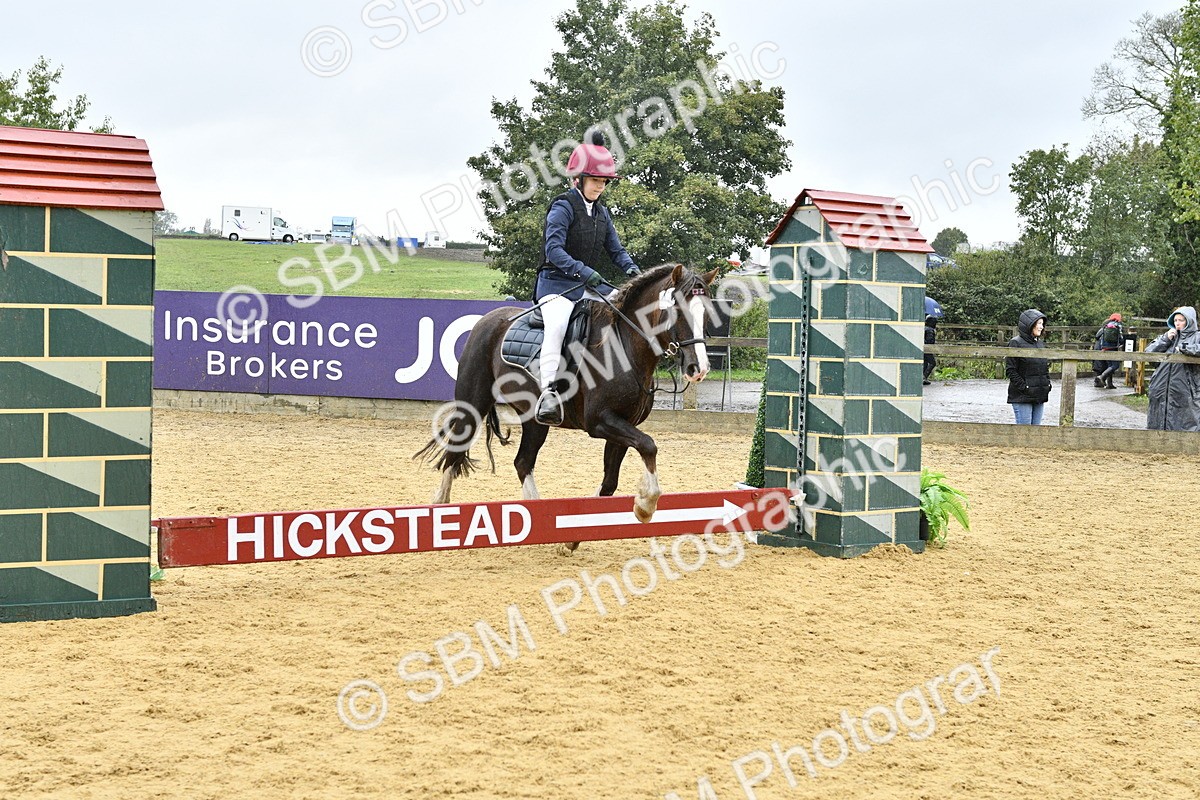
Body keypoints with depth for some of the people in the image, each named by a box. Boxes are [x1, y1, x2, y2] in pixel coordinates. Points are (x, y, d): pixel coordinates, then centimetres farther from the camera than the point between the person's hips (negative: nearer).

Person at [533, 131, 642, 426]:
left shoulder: (601, 212, 15)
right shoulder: (563, 207, -8)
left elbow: (616, 249, 17)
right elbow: (554, 249, -19)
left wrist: (631, 269, -5)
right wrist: (582, 271, -31)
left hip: (590, 287, 8)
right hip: (557, 284, -8)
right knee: (557, 324, -34)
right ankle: (548, 393, -43)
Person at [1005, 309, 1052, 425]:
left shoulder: (1041, 344, 14)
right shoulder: (1016, 343, -8)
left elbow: (1046, 368, 24)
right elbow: (1010, 370, -11)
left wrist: (1047, 384, 9)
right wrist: (1024, 387, -16)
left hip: (1039, 397, 7)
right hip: (1022, 397, -7)